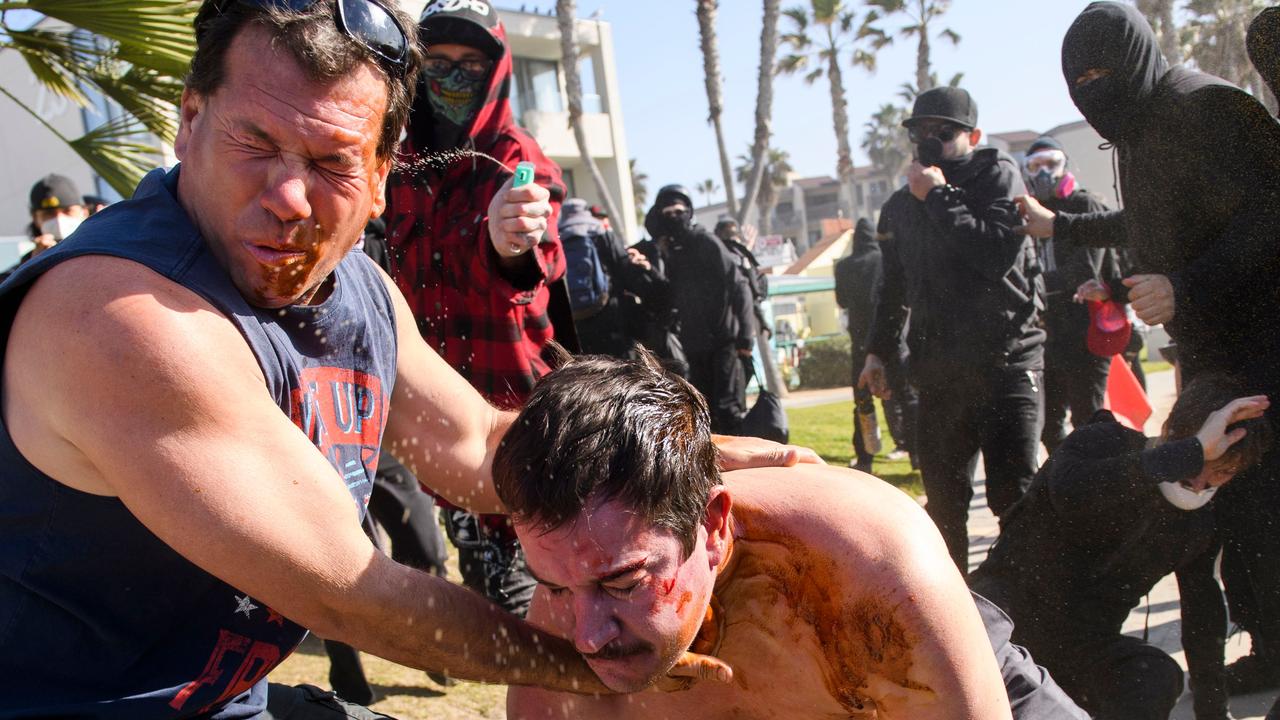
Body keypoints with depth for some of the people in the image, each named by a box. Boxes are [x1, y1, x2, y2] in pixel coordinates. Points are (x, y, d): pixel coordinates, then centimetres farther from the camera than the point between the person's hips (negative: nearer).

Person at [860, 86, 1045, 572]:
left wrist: (939, 198, -12)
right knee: (943, 501, 7)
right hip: (938, 372, 5)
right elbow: (894, 286, 25)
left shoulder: (998, 176, 0)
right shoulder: (901, 206, 15)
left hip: (1008, 362, -5)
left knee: (1014, 496, -9)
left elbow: (1000, 252, -18)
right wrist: (878, 351, 20)